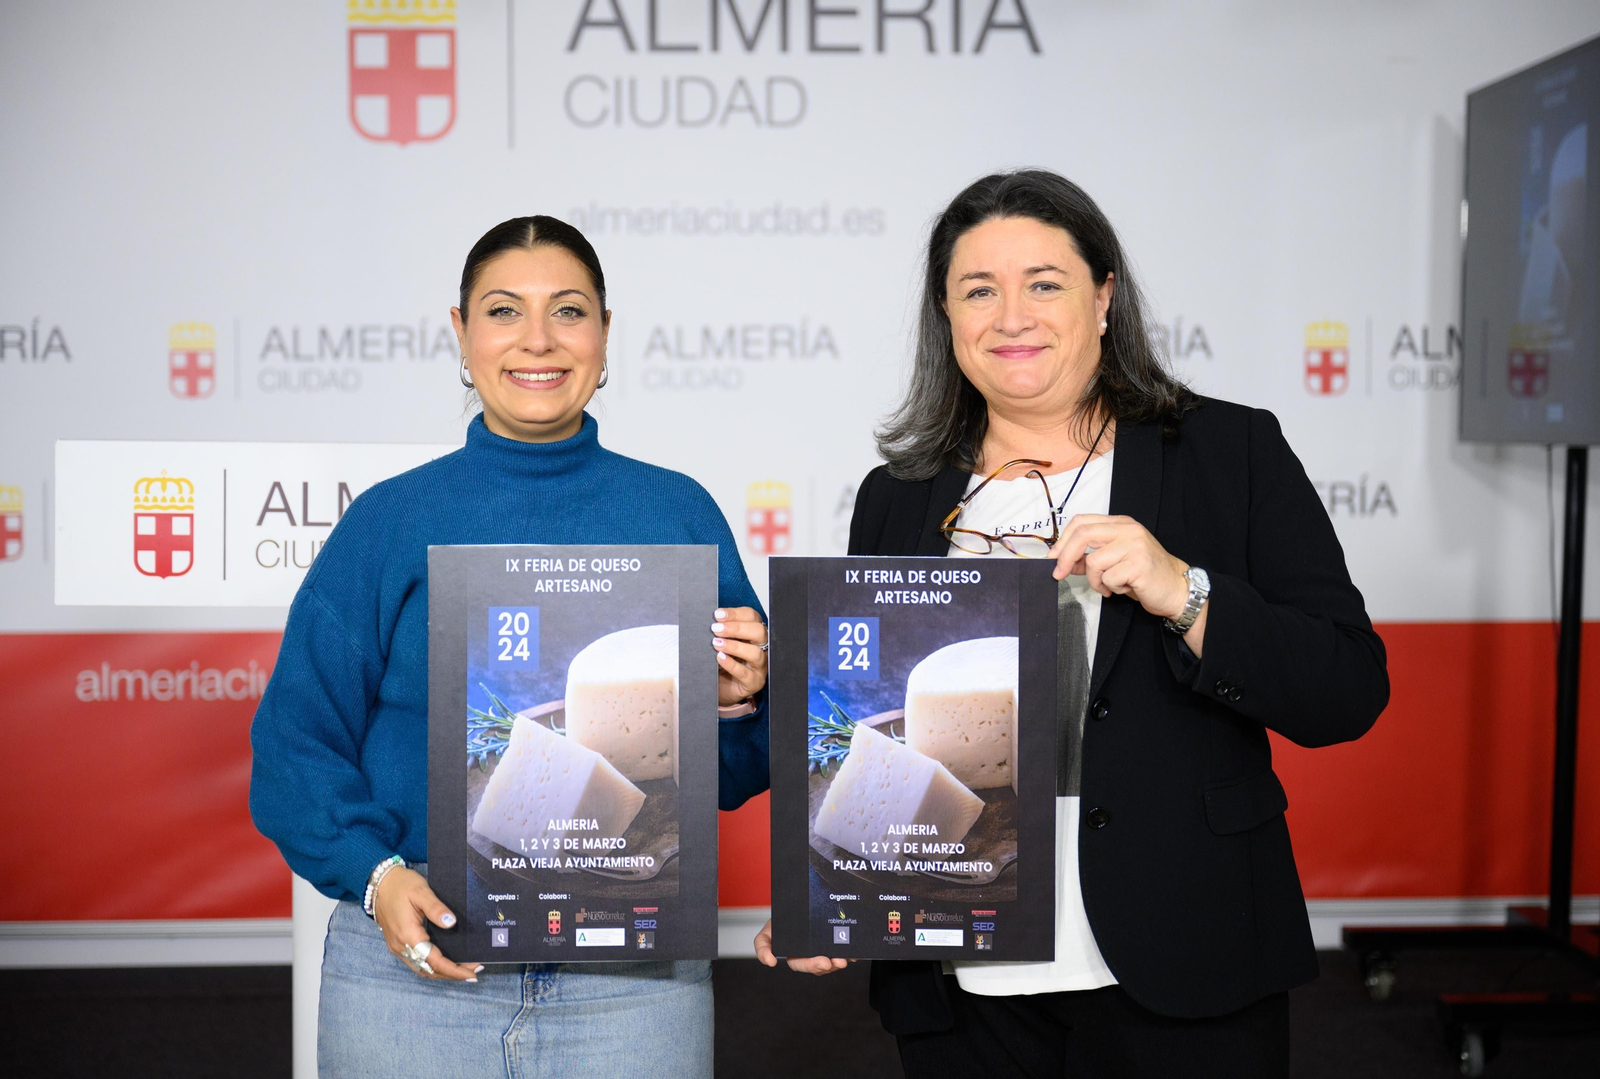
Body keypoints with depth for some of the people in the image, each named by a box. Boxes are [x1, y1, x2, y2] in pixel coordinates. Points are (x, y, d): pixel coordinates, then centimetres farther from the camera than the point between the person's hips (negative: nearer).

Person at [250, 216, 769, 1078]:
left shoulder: (678, 514, 3)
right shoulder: (389, 520, 1)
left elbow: (731, 776, 7)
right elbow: (297, 737, 0)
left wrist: (736, 704, -13)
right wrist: (373, 873, -13)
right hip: (416, 957, 0)